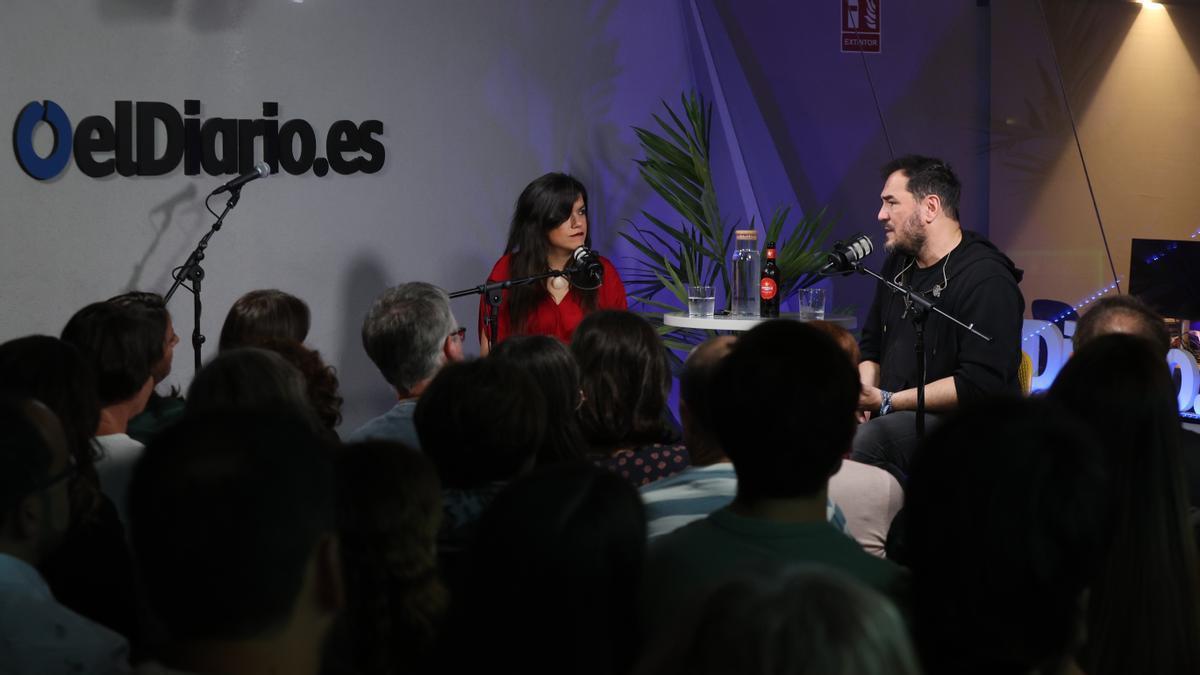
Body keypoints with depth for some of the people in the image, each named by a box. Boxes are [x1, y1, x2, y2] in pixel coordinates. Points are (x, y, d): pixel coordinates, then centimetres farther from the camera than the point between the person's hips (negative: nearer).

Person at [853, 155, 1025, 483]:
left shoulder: (987, 280, -11)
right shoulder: (898, 265, 17)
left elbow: (980, 385, -19)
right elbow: (871, 348, 26)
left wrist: (887, 402, -16)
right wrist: (862, 398, 3)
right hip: (897, 421, 7)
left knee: (869, 440, -36)